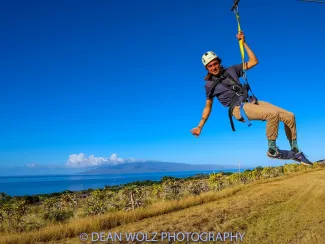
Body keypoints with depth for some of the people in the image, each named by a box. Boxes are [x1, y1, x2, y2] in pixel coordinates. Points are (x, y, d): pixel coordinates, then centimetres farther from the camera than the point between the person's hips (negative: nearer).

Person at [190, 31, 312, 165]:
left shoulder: (231, 70, 14)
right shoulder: (209, 85, 6)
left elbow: (254, 61, 15)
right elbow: (208, 107, 14)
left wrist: (244, 43, 10)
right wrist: (199, 126, 12)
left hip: (251, 102, 6)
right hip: (239, 108, -5)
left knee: (290, 116, -5)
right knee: (273, 114, -32)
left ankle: (295, 151, 10)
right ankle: (272, 150, -17)